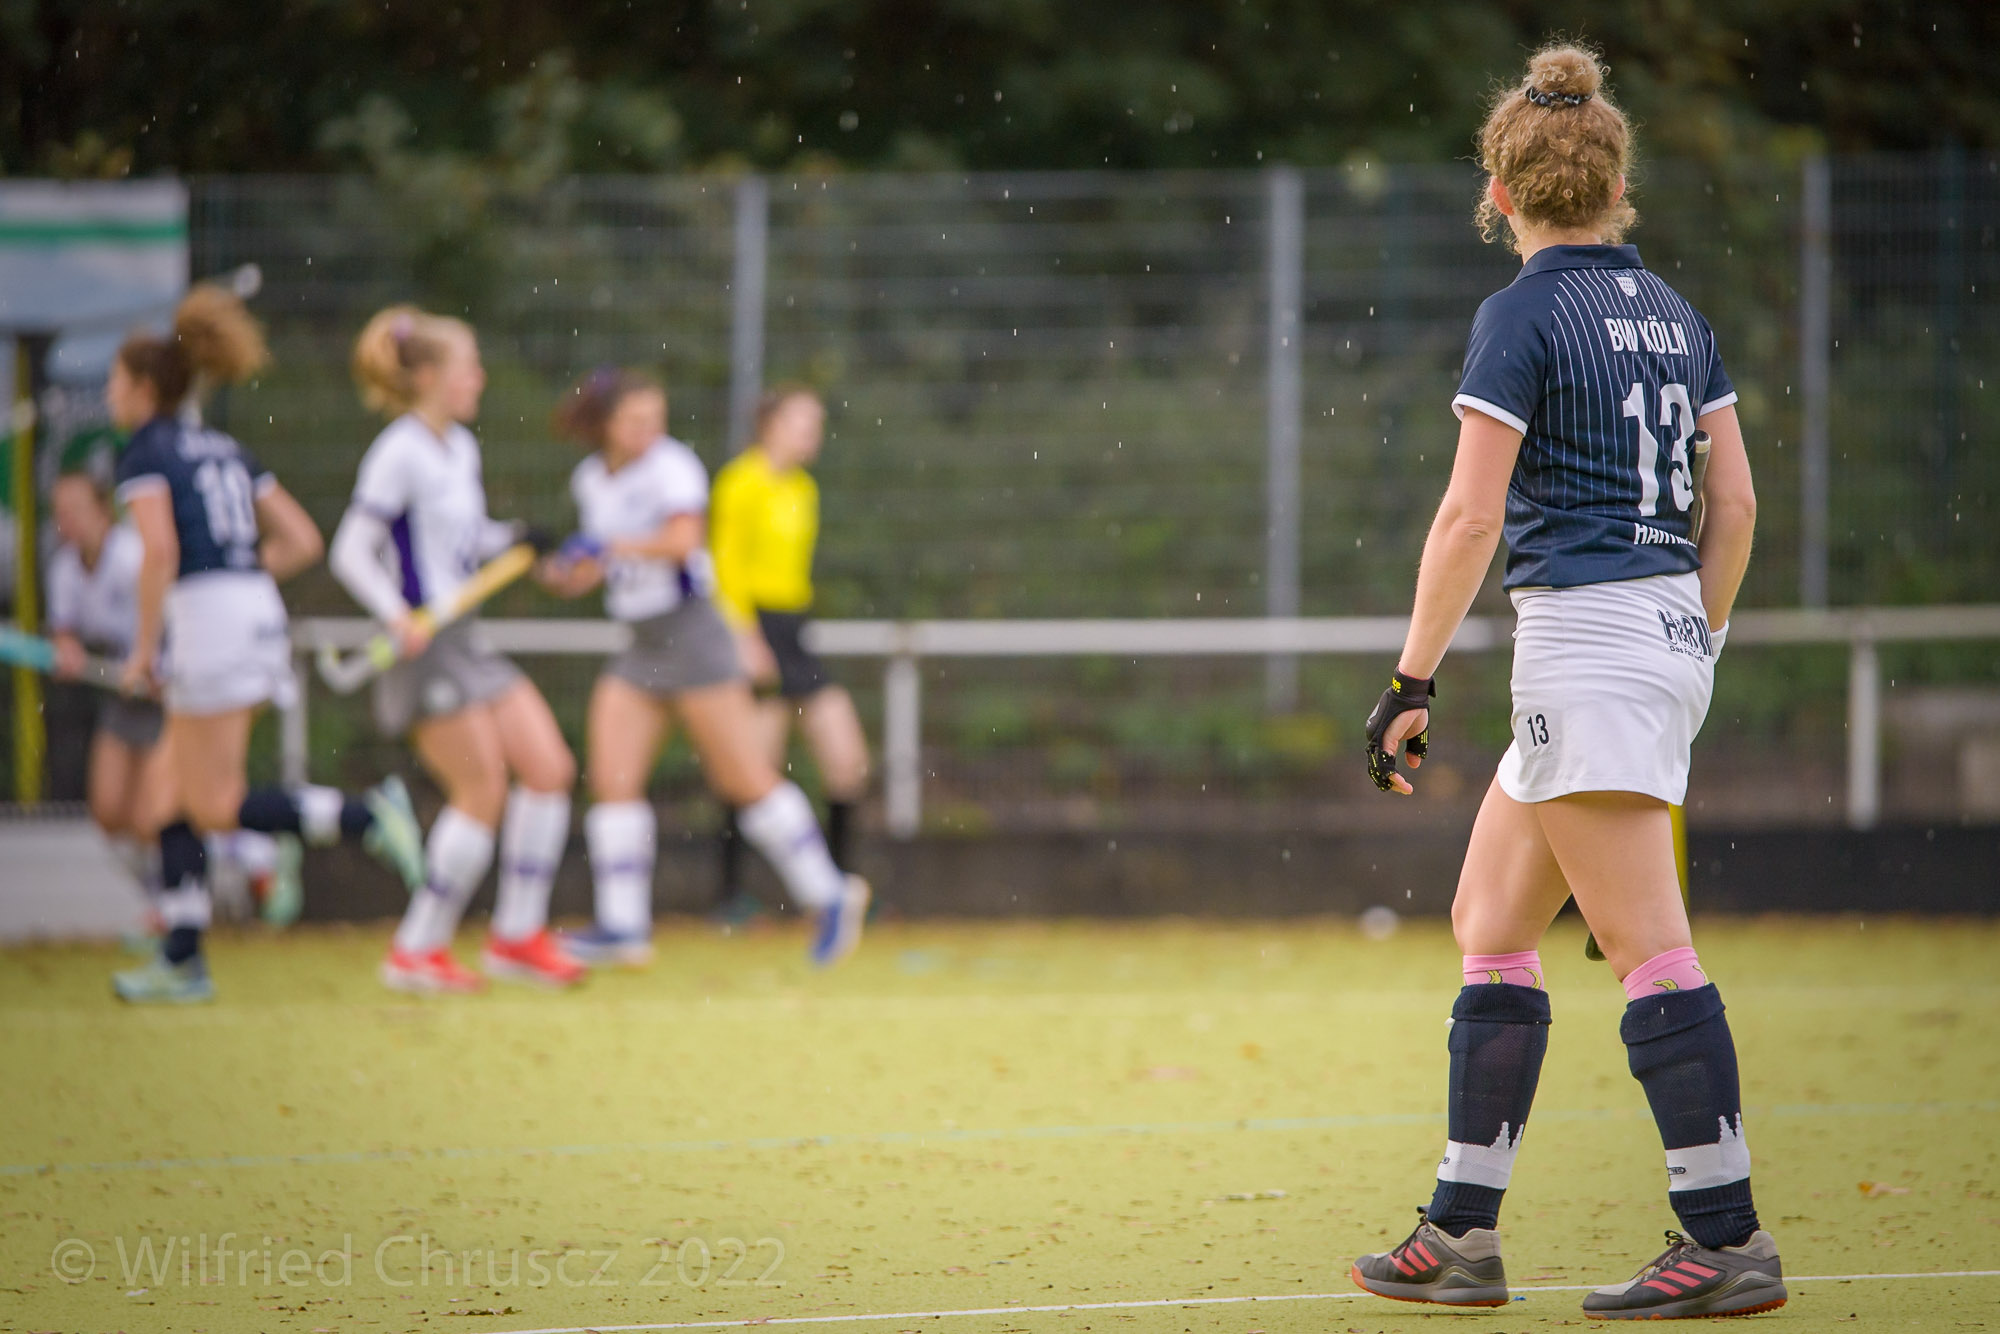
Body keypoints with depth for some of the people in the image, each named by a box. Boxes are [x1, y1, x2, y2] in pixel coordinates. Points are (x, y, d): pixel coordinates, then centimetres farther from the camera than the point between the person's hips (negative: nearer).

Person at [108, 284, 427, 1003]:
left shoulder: (146, 453, -2)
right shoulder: (225, 451, 21)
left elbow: (159, 547, -18)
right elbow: (301, 540, 18)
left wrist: (143, 647, -11)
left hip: (207, 619, -8)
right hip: (258, 614, 9)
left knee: (213, 808, -6)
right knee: (175, 796, 11)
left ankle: (367, 817, -16)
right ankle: (182, 961, 9)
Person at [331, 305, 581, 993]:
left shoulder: (460, 448, 12)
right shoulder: (400, 452, -13)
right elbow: (350, 552, -16)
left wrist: (511, 539, 4)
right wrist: (399, 619, -28)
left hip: (465, 641, 9)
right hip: (424, 646, -9)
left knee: (550, 768, 3)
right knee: (483, 793, -8)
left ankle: (518, 935, 12)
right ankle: (417, 951, 2)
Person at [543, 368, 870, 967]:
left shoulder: (670, 465, -12)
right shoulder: (591, 480, 11)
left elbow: (683, 539, -27)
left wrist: (609, 545, -25)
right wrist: (569, 574, 2)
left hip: (691, 636, -7)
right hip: (639, 651, 7)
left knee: (746, 781, -3)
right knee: (612, 781, -5)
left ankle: (828, 896, 10)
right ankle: (624, 928, -3)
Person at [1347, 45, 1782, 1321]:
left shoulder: (1524, 316, -9)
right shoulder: (1673, 311, 13)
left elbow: (1472, 515, -14)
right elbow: (1735, 505, 13)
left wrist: (1412, 681, -10)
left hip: (1583, 637, -8)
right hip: (1671, 639, 8)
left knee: (1650, 949, -8)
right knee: (1491, 925, 13)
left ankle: (1729, 1240, -9)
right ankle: (1462, 1235, 14)